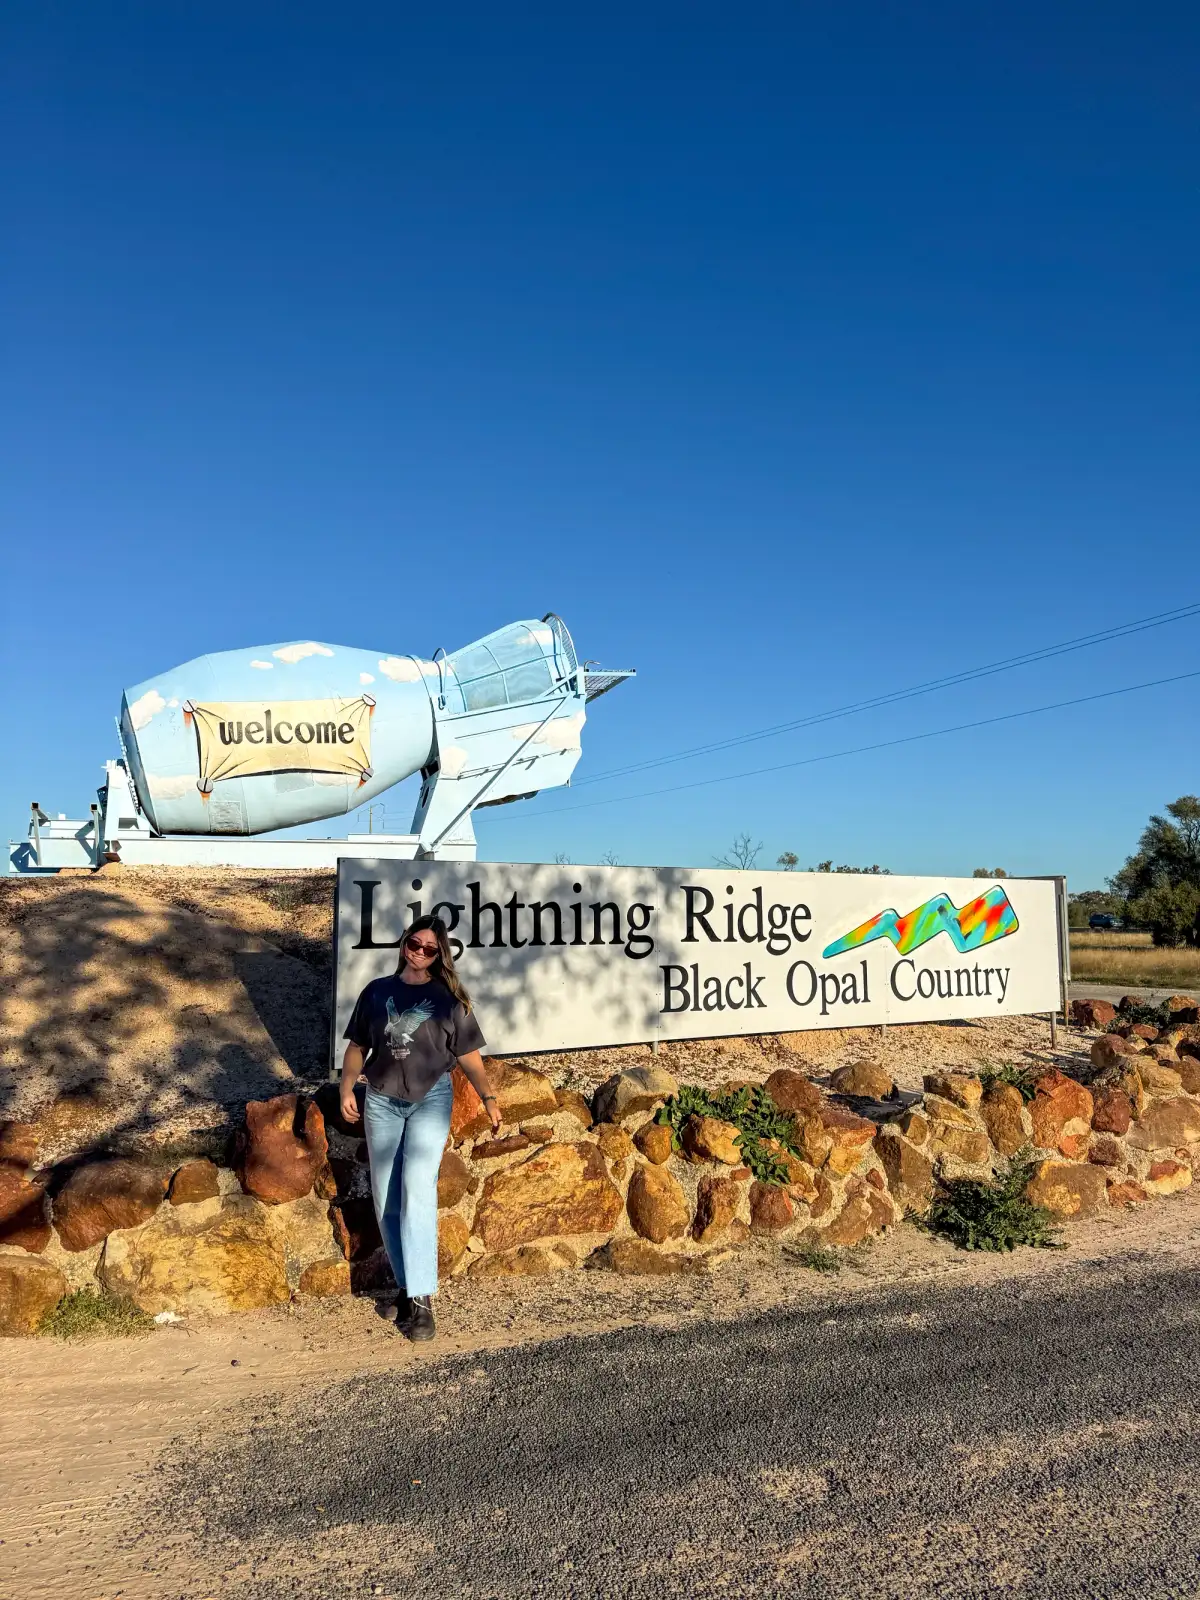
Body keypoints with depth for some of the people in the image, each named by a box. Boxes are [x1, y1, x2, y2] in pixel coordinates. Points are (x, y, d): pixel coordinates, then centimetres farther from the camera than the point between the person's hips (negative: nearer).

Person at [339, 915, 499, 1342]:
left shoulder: (448, 1000, 2)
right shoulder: (377, 992, 8)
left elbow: (469, 1057, 1)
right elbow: (357, 1047, 13)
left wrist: (488, 1098, -12)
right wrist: (347, 1089, 0)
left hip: (430, 1098, -3)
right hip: (381, 1101, 3)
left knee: (417, 1190, -17)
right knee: (386, 1200, 5)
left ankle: (422, 1299, -14)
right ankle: (407, 1286, 19)